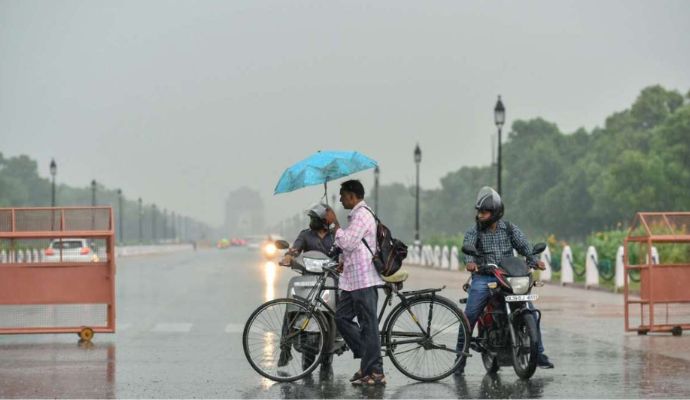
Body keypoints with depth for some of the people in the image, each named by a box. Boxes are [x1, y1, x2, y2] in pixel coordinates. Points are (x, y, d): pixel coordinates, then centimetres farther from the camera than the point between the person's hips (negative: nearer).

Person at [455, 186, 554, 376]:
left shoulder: (510, 229, 9)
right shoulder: (474, 232, 4)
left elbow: (524, 245, -3)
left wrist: (534, 260, -23)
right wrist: (470, 262, -37)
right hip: (483, 277, -1)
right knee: (469, 316, -14)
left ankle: (539, 354, 5)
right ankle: (460, 357, -4)